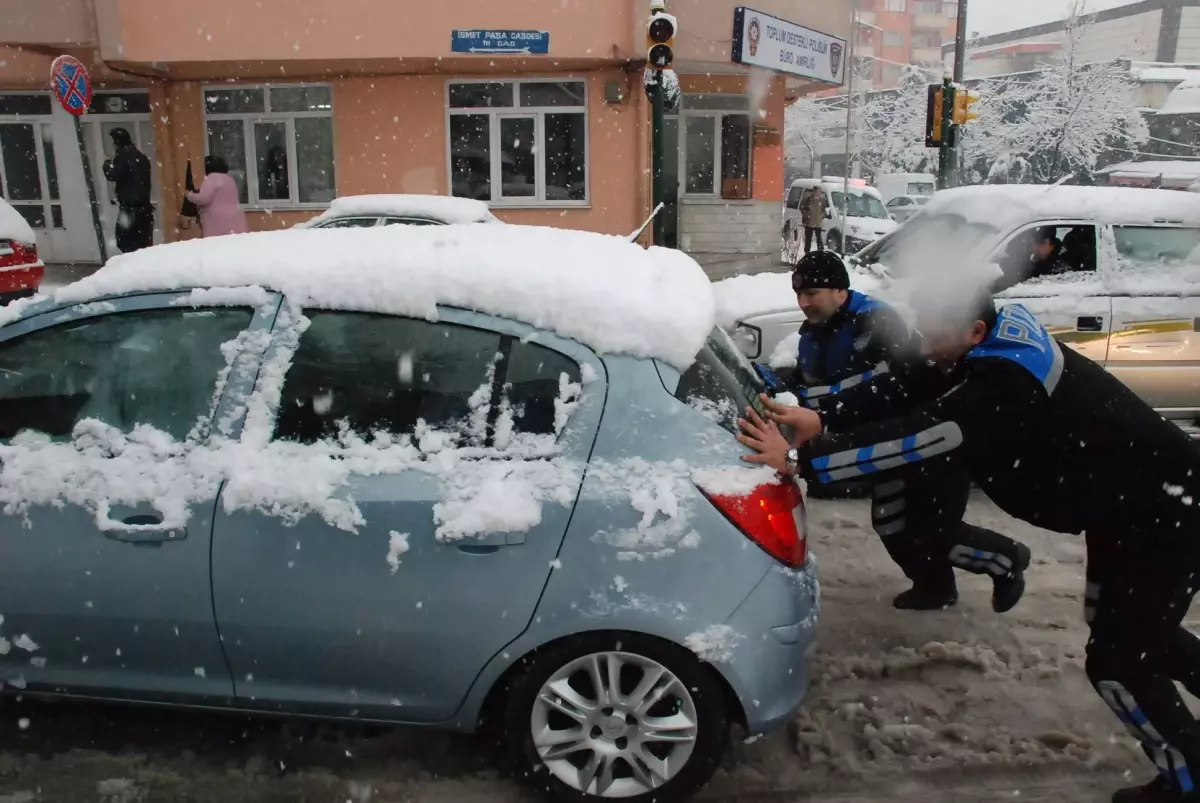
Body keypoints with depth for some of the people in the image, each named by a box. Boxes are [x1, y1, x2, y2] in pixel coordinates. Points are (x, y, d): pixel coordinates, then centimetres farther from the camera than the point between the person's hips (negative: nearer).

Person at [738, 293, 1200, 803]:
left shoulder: (1004, 384, -35)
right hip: (1125, 505, 10)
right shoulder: (997, 345, -5)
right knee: (1131, 629, 24)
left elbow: (914, 439, -42)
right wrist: (823, 422, -19)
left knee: (1116, 661, -2)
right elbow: (902, 388, -6)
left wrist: (798, 459, -40)